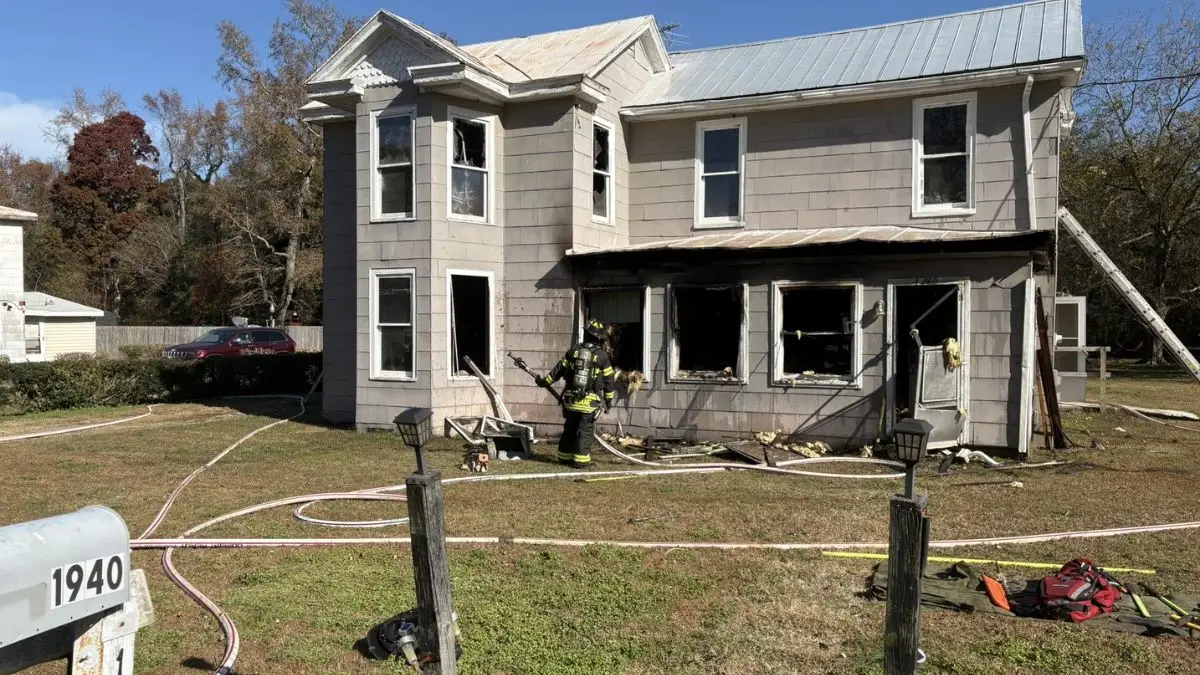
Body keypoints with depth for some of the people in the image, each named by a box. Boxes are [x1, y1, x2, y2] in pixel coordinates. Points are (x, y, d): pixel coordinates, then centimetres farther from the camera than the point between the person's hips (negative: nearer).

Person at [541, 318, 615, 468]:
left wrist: (546, 381, 24)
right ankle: (580, 460, -1)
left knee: (569, 429, 14)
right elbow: (608, 381, 1)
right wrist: (609, 400, 11)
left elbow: (559, 369, 10)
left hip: (570, 399, 3)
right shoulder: (602, 356, -4)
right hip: (589, 402, -3)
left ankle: (565, 457, 22)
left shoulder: (574, 351, 3)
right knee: (585, 431, 1)